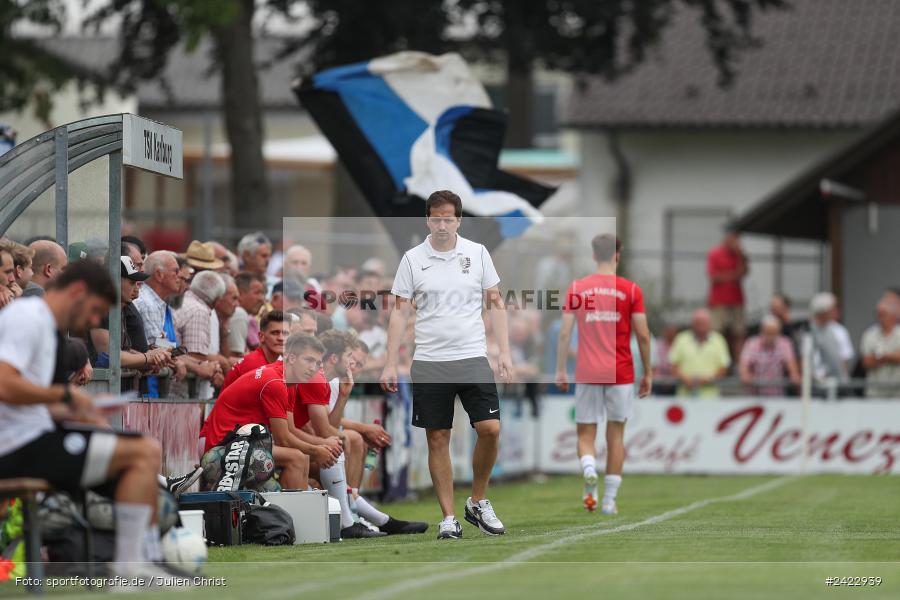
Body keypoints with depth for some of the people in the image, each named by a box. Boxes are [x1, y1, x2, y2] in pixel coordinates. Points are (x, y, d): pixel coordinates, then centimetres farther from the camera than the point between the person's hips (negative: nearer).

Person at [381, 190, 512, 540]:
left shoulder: (478, 253, 3)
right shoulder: (412, 259, 0)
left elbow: (495, 304, 7)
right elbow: (399, 313, 2)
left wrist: (504, 352, -1)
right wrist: (391, 365, -3)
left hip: (473, 357, 1)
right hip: (429, 363, 0)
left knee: (490, 429, -9)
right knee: (437, 440, 1)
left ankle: (478, 503, 11)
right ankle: (449, 518, 8)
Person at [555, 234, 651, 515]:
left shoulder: (576, 288, 2)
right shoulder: (631, 290, -1)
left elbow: (565, 333, -1)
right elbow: (643, 336, -2)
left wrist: (560, 371, 7)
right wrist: (648, 373, 8)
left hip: (587, 374, 0)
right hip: (621, 374, 0)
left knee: (585, 433, 8)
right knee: (616, 435, 9)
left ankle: (589, 469, -23)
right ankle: (609, 500, 7)